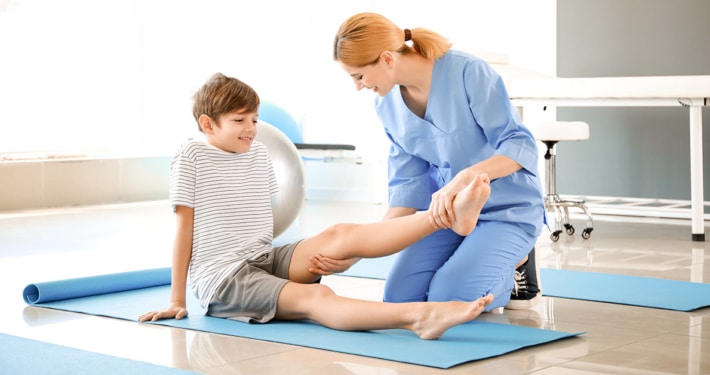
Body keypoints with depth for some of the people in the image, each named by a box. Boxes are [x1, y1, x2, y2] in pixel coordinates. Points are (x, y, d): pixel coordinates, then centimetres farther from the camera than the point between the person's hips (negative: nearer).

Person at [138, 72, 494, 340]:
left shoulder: (258, 153, 14)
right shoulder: (191, 155, -3)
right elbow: (184, 227, -4)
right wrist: (177, 298, -3)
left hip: (265, 260, 6)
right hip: (217, 276, -6)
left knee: (339, 236, -19)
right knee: (314, 297, -30)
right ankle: (417, 317, -55)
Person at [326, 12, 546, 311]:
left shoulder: (468, 72, -23)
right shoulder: (388, 105, -3)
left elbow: (520, 144, -25)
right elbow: (409, 184, -3)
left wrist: (463, 178, -42)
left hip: (507, 208, -6)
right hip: (450, 208, 6)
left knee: (448, 298, -22)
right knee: (399, 296, -9)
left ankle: (517, 265, 8)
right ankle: (474, 256, 17)